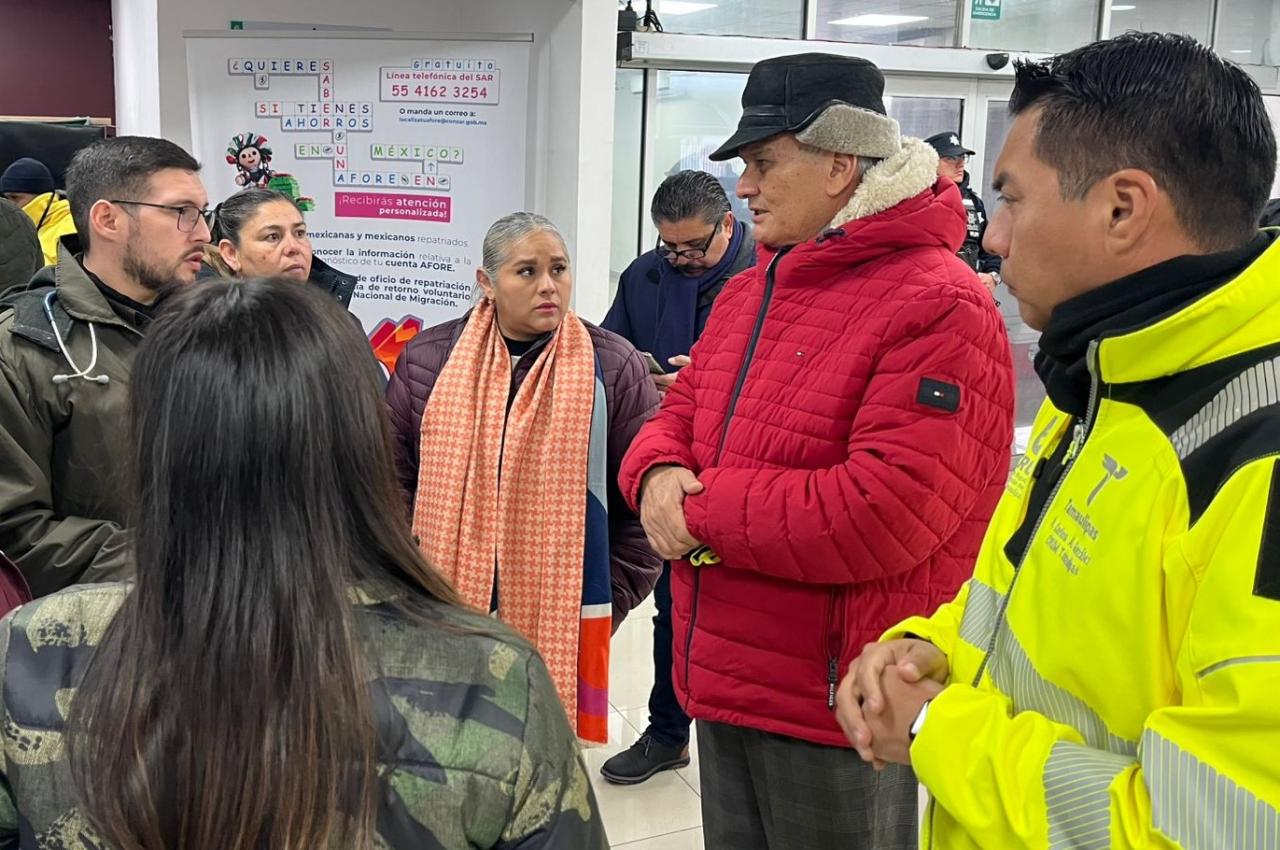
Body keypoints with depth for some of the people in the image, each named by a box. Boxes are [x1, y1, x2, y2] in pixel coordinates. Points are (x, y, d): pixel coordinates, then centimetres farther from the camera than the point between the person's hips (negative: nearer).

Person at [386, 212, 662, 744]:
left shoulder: (615, 367, -1)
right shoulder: (427, 360, 3)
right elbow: (391, 484, 7)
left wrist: (612, 600, 0)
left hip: (567, 621, -1)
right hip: (445, 618, 2)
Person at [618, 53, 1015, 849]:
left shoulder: (940, 310, -20)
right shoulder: (748, 291, 9)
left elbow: (879, 518, -28)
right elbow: (679, 417, 16)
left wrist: (701, 512, -17)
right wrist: (660, 473, -9)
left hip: (838, 708, -8)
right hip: (722, 682, 8)